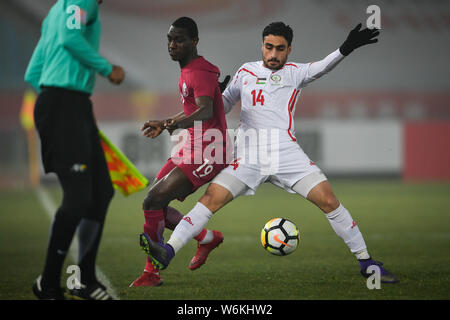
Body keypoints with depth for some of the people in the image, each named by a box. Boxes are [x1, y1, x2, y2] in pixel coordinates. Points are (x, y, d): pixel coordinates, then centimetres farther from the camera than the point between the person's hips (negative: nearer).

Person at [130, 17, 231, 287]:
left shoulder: (200, 72, -16)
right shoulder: (187, 72, 16)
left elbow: (205, 111, -33)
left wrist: (178, 123, -51)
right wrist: (164, 124, 39)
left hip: (206, 156, -10)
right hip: (190, 151, 10)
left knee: (153, 202, -17)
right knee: (155, 206, 8)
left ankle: (152, 273, -8)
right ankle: (208, 238, 25)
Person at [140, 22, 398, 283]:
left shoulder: (294, 73, 7)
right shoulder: (246, 72, 14)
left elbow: (321, 68, -13)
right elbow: (225, 104, 27)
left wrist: (345, 49, -31)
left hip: (287, 153, -1)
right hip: (249, 156, 2)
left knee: (329, 201, -10)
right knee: (211, 199, -12)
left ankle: (366, 262, 0)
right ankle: (167, 252, -14)